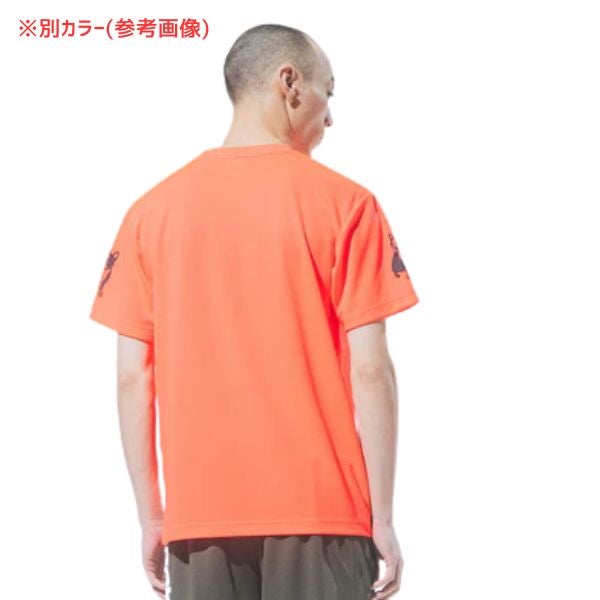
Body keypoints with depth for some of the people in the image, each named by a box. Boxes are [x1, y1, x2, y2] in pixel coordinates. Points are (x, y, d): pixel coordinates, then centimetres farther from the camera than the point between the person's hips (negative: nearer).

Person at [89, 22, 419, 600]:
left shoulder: (152, 210, 5)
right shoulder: (343, 202, -4)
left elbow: (133, 377, 4)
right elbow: (370, 370, -7)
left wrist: (149, 515, 11)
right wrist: (382, 518, -1)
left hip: (198, 514, 3)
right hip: (321, 510, -3)